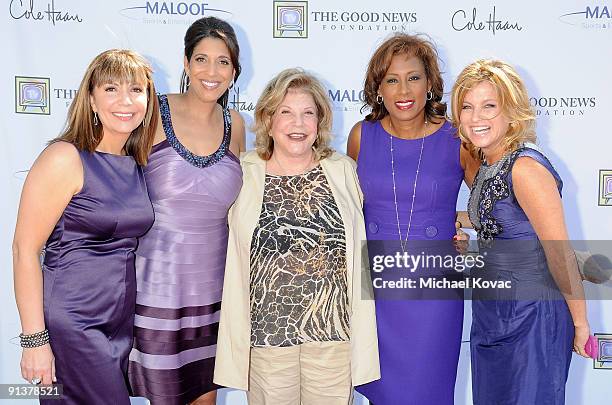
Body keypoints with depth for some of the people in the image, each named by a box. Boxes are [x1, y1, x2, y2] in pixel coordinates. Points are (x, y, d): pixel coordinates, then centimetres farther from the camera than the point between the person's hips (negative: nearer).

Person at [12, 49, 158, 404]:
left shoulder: (138, 163, 7)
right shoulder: (66, 158, -14)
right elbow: (25, 249, -14)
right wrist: (35, 340, -15)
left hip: (122, 322, 7)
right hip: (71, 324, -7)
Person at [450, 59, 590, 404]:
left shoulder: (526, 168, -22)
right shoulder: (486, 164, 5)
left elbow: (561, 254, -19)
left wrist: (580, 324, -13)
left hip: (532, 316, -8)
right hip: (490, 311, 9)